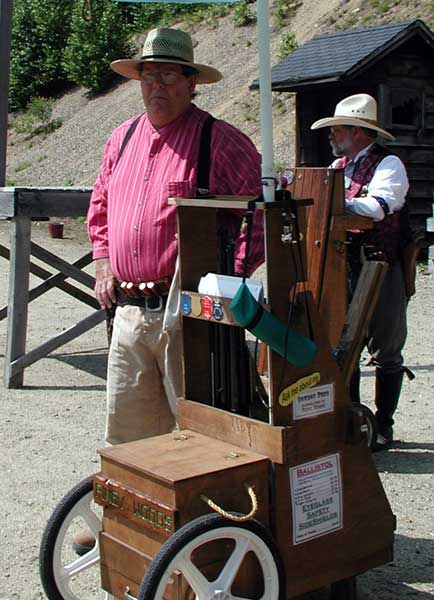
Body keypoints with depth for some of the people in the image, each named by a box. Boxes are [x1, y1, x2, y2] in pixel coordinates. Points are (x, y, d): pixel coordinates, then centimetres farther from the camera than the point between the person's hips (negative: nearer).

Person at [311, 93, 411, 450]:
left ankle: (383, 425, 17)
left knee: (386, 353, 5)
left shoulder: (388, 164, -6)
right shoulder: (338, 166, 16)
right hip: (343, 271, 6)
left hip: (382, 273, -6)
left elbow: (378, 206, -24)